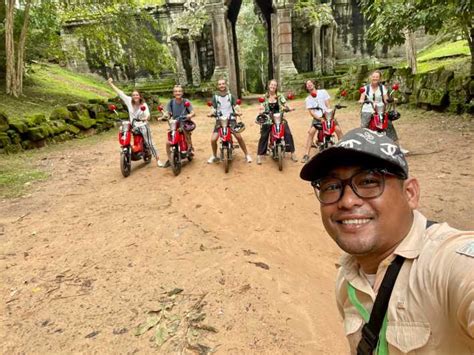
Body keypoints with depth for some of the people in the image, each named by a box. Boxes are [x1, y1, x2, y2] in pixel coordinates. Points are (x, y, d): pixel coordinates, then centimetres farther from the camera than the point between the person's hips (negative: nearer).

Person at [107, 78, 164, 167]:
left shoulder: (144, 104, -7)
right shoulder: (129, 101, -1)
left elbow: (148, 115, -20)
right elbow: (120, 93, 2)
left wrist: (146, 118, -44)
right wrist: (111, 84, 5)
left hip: (143, 125, -3)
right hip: (133, 126, 3)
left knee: (149, 143, -5)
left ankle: (158, 159, 4)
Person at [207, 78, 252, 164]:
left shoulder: (230, 96, 5)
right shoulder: (215, 97, 4)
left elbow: (235, 106, 2)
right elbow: (213, 109, 3)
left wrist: (237, 112, -20)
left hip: (231, 119, -1)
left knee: (239, 137, -18)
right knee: (213, 139, -14)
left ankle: (247, 155, 1)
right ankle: (214, 156, 13)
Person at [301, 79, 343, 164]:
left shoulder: (323, 92, 5)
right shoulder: (308, 99, 7)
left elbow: (328, 105, -1)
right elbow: (311, 112, -3)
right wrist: (319, 118, -20)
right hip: (317, 117, 0)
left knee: (338, 129, -17)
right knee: (311, 132, -23)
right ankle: (306, 155, -21)